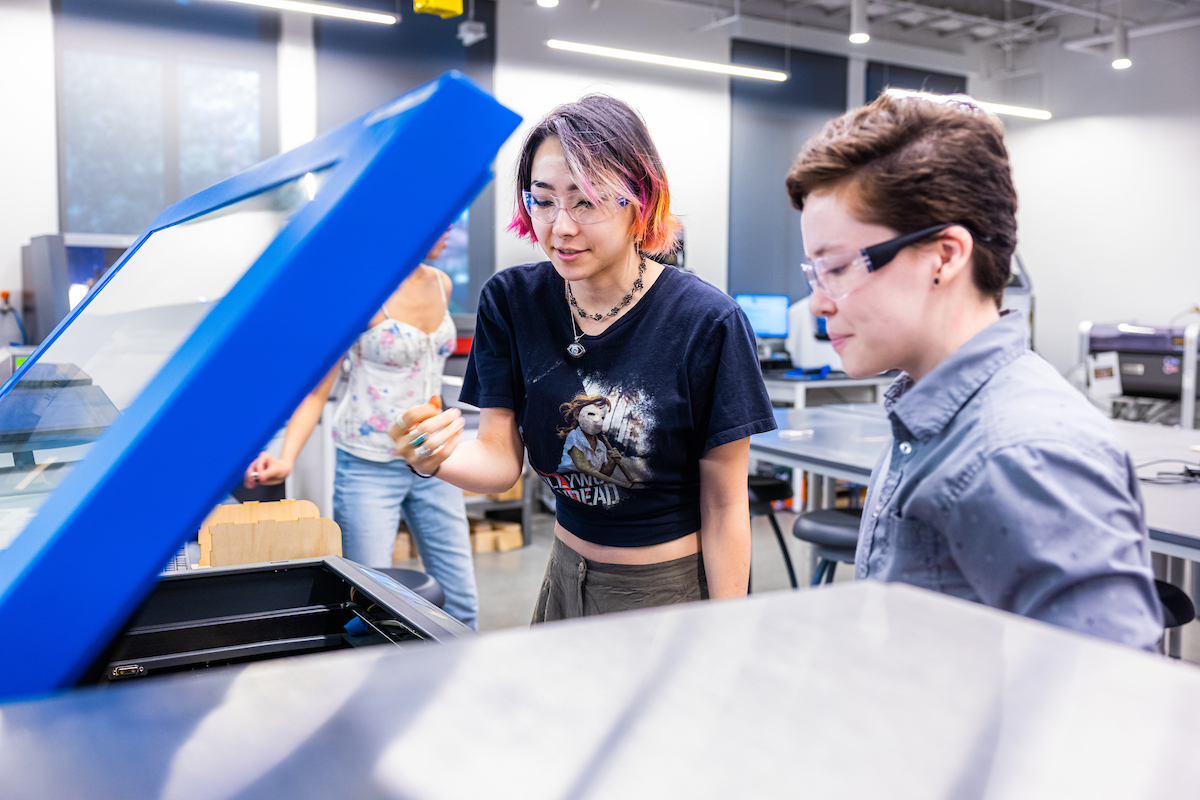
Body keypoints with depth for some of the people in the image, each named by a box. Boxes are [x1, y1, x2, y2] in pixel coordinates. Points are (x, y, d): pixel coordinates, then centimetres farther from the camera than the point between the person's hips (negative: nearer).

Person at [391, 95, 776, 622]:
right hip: (566, 578, 4)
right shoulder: (511, 302, -7)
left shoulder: (708, 323, -20)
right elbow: (500, 460, -10)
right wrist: (436, 459, -31)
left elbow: (724, 505, -14)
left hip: (674, 590, -4)